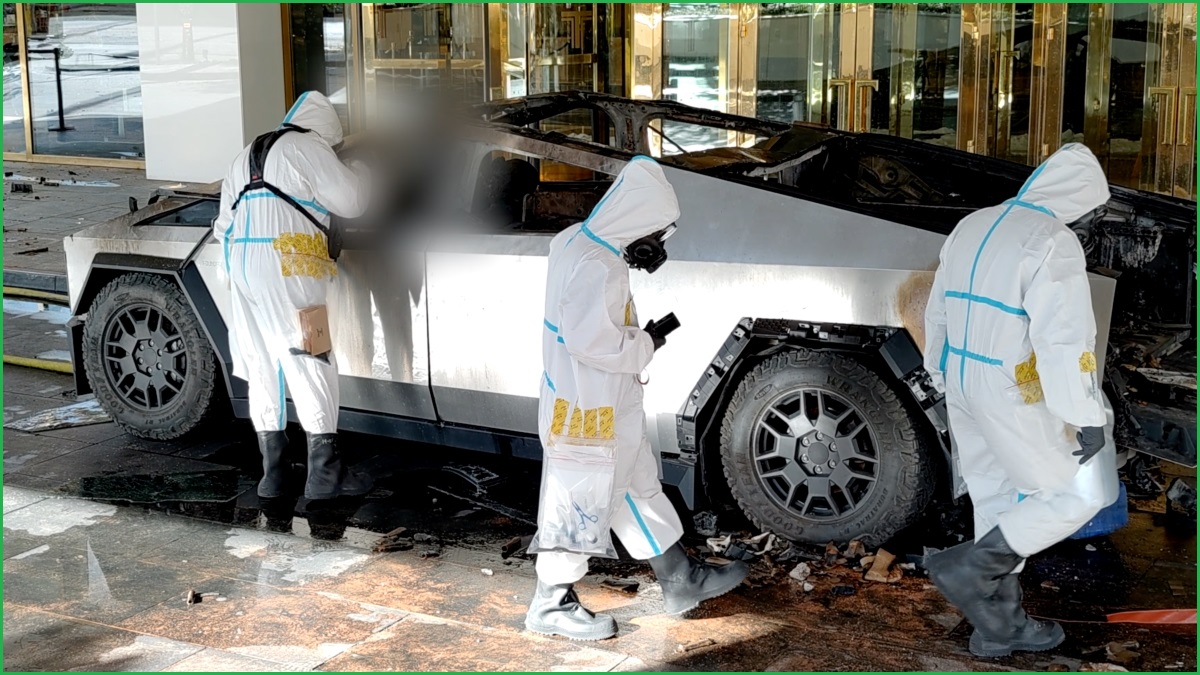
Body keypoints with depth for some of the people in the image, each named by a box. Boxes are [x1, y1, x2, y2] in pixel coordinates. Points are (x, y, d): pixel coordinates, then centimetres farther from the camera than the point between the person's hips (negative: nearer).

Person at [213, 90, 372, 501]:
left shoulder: (247, 156, 26)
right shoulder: (307, 147, 2)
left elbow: (224, 225, 23)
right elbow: (350, 201, 3)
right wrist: (360, 174, 22)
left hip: (240, 266, 7)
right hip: (286, 266, -7)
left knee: (262, 368, 10)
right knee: (311, 365, -3)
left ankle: (272, 475, 12)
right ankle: (325, 474, -3)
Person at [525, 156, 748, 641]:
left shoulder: (577, 240, 4)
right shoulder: (596, 268, -27)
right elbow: (592, 341, -30)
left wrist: (636, 260, 3)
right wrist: (648, 344, -14)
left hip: (608, 406, 10)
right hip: (587, 410, -10)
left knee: (638, 490, 19)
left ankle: (683, 581, 32)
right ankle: (553, 604, 20)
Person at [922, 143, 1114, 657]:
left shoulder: (971, 227, 8)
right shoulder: (1054, 243, -17)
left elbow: (938, 311, 16)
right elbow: (1065, 338, -22)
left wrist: (943, 375, 27)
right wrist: (1087, 417, -18)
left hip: (964, 385, 8)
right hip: (1015, 396, -8)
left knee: (999, 500, 18)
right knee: (1078, 494, 7)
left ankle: (999, 625, 24)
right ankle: (970, 567, 2)